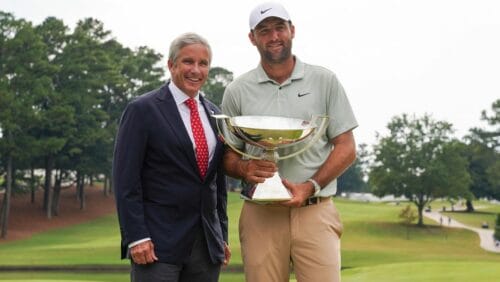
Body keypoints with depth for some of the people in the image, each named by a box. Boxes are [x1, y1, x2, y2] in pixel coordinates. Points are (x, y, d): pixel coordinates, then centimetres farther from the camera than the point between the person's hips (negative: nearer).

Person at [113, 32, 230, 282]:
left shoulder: (213, 114, 14)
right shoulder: (142, 110, -4)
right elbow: (126, 179, -8)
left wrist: (222, 236, 14)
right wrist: (136, 237, -15)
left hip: (207, 244, 6)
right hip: (158, 243, -6)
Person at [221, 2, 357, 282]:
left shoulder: (324, 81, 5)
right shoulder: (237, 91, 8)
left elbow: (346, 148, 4)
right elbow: (228, 155, 12)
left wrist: (310, 187, -10)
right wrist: (244, 169, -12)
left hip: (315, 211, -1)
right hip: (260, 214, 1)